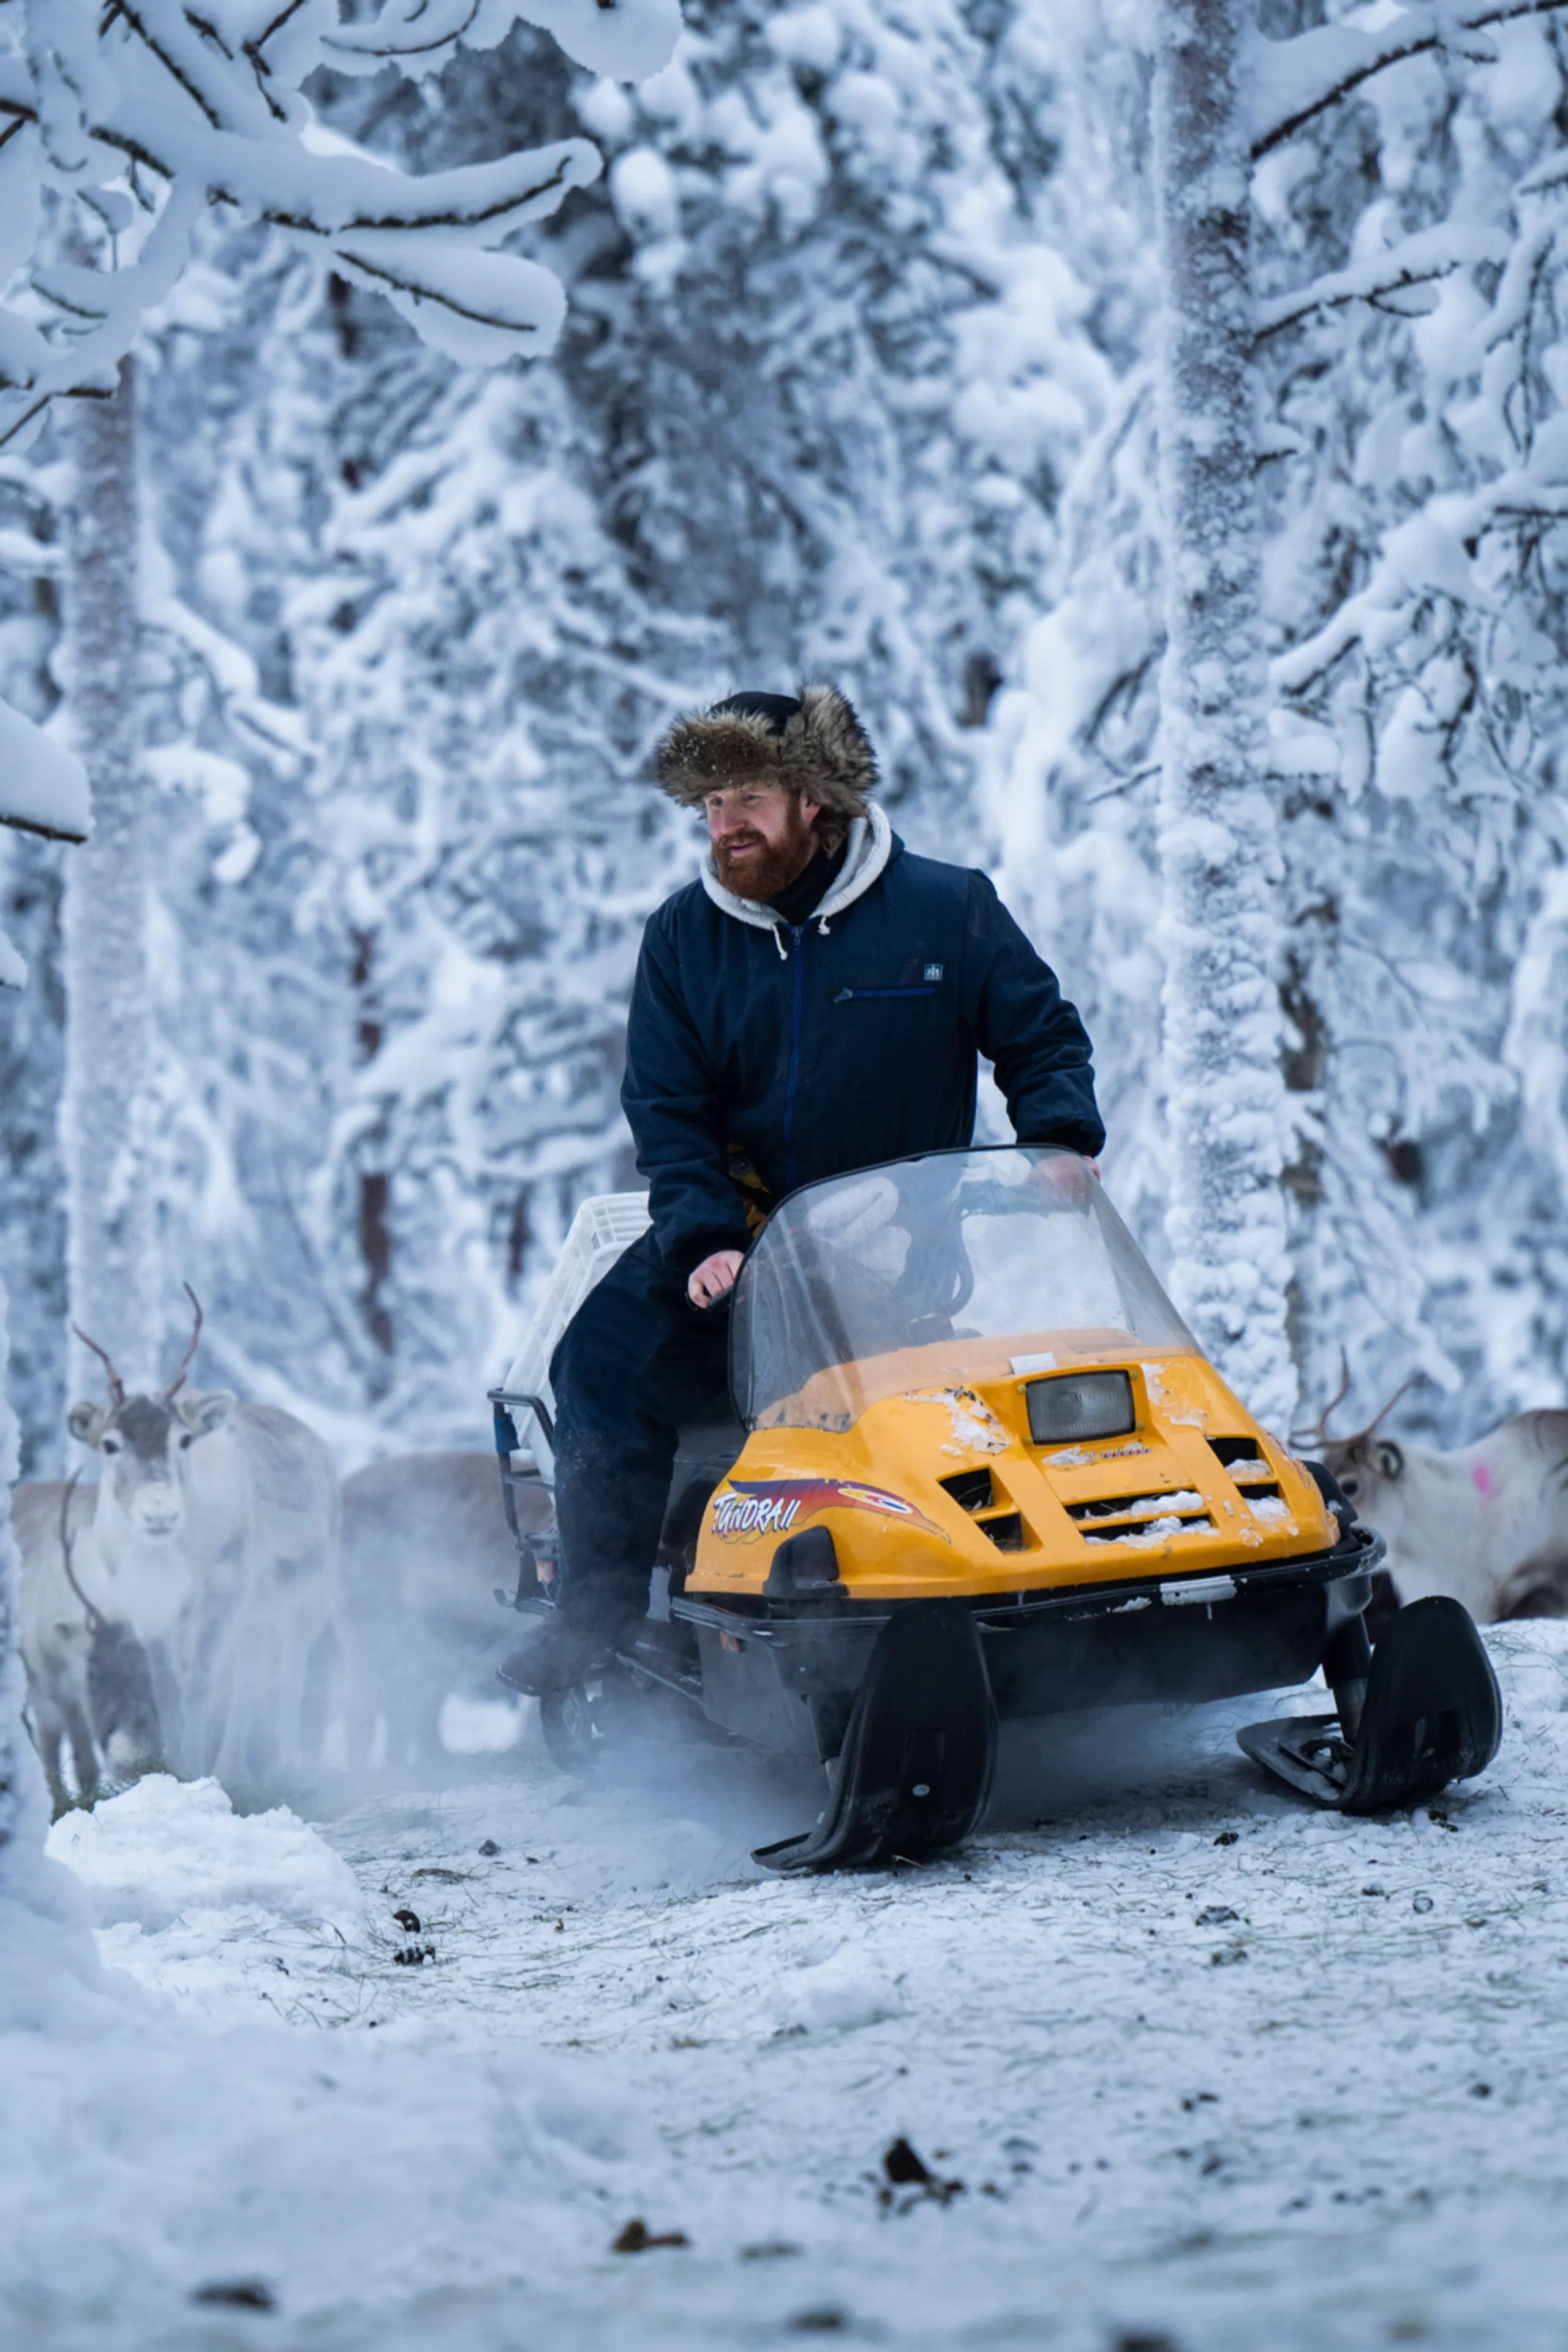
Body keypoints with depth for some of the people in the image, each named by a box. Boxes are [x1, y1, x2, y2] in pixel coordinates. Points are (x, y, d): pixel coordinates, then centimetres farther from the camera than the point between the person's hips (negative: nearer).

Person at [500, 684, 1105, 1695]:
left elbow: (1044, 1041, 6)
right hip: (740, 1223, 2)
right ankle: (599, 1601, -8)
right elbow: (667, 1109, 1)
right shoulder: (685, 938, 4)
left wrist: (1061, 1147, -13)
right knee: (607, 1355, -19)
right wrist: (702, 1240, -15)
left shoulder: (946, 910, -2)